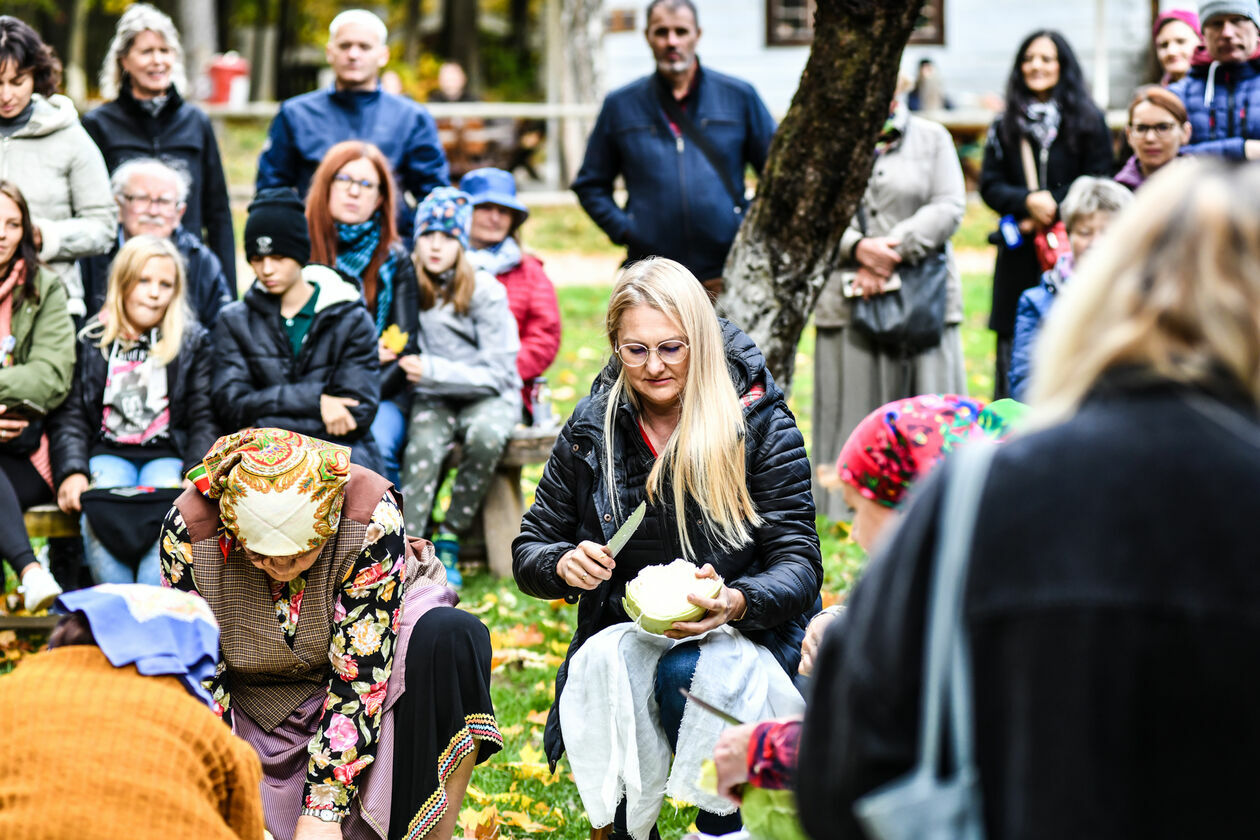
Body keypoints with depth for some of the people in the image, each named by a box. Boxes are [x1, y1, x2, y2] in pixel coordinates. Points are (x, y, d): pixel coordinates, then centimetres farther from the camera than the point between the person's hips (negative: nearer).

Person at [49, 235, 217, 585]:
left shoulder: (194, 342, 13)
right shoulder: (90, 341, 12)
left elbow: (204, 419, 7)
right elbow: (69, 416, 6)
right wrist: (72, 472, -13)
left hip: (168, 455, 0)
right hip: (107, 454, 0)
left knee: (166, 513, -33)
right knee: (101, 513, -32)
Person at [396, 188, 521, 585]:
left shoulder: (486, 292, -7)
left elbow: (497, 371, -10)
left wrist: (434, 370, -20)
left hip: (489, 396, -1)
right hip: (433, 400, 2)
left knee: (485, 437, -36)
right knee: (422, 447, -32)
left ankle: (448, 541, -21)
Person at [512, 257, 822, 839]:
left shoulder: (760, 423, -7)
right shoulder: (591, 428, 2)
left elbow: (798, 563, -11)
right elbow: (529, 551, 9)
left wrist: (735, 602, -33)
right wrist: (562, 565, -17)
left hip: (746, 625, -2)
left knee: (685, 674, -35)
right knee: (594, 685, -31)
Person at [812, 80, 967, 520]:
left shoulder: (932, 138, 12)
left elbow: (948, 207, 0)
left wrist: (895, 251, -10)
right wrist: (858, 248, -14)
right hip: (847, 300, 0)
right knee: (854, 406, 1)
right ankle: (853, 513, 7)